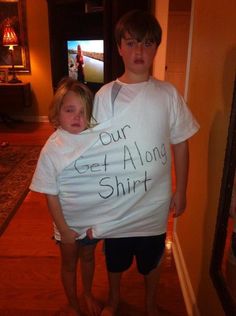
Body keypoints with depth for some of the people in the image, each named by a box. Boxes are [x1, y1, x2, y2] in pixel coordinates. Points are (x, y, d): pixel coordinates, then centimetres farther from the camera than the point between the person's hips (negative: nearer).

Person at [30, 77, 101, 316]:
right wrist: (63, 229, -11)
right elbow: (51, 194, -14)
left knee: (88, 257, 25)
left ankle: (88, 294, 53)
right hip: (68, 221, -2)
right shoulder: (52, 148, -21)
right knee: (69, 263, 21)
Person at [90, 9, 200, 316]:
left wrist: (180, 191, 2)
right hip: (115, 201, 0)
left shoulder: (168, 94, -8)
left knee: (151, 260, 22)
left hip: (154, 202, 0)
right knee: (115, 259, 22)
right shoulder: (105, 95, -9)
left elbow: (180, 144, 0)